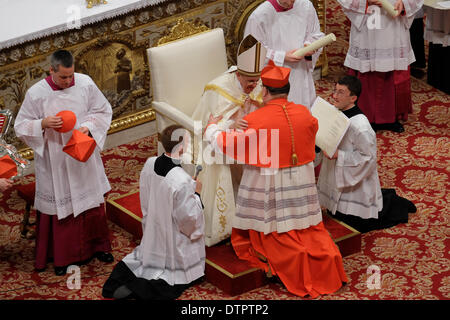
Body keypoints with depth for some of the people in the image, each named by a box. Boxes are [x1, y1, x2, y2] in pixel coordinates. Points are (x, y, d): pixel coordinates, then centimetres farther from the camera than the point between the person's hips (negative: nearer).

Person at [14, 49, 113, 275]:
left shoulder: (85, 83, -8)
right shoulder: (36, 94, -15)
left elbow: (103, 111, 3)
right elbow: (21, 126, -7)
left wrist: (89, 126, -16)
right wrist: (43, 123, -26)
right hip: (55, 161, -3)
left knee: (92, 201, 15)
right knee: (60, 204, 6)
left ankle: (98, 246, 35)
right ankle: (62, 256, 21)